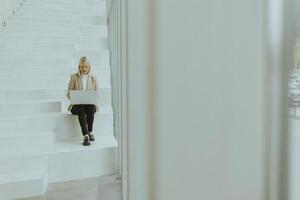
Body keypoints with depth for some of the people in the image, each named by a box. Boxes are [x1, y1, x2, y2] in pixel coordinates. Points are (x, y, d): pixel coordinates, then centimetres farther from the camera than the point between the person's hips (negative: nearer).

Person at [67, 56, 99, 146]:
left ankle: (90, 132, -19)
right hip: (77, 105, -1)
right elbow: (69, 94, 3)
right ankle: (86, 136, -35)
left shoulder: (93, 78, 10)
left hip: (90, 104, 1)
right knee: (81, 110, -35)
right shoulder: (74, 77, 3)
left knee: (90, 109, -34)